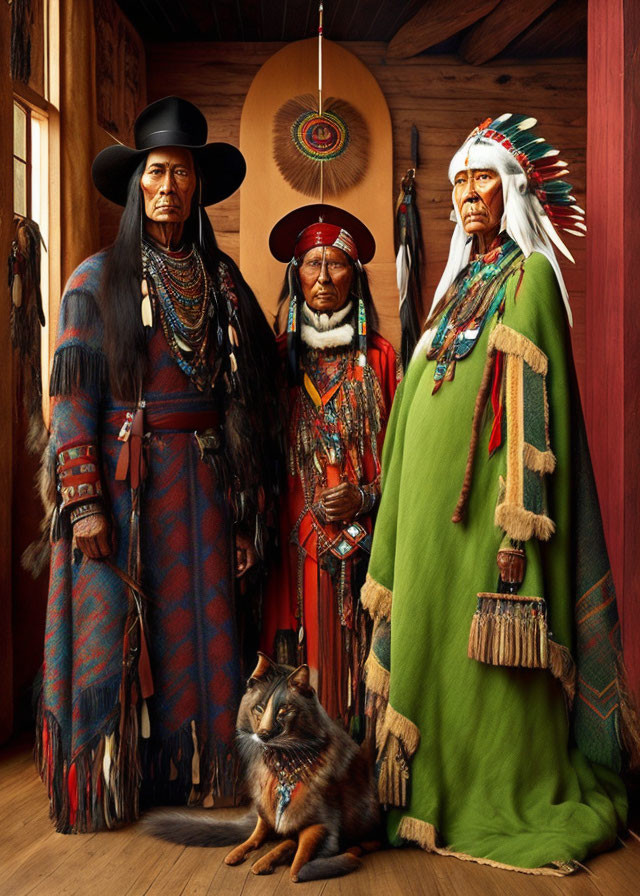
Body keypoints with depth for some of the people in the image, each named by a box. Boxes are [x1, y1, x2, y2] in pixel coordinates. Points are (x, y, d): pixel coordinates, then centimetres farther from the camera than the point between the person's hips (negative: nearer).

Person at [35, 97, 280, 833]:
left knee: (198, 622, 6)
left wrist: (250, 490, 5)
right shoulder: (97, 279, 0)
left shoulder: (220, 278, 11)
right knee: (114, 626, 2)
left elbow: (254, 381, 11)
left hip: (201, 479, 3)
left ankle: (191, 771, 21)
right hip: (123, 475, -3)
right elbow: (73, 395, -6)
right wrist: (83, 501, -14)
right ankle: (105, 784, 17)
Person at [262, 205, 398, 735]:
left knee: (356, 648, -1)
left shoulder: (379, 357, 6)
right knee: (302, 646, 0)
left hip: (364, 536, 0)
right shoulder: (280, 354, 8)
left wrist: (366, 496, -8)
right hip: (297, 535, 1)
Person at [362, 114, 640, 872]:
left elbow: (534, 408, -14)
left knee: (492, 656, -1)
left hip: (486, 498, -7)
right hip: (432, 499, 7)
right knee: (431, 641, 11)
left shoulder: (528, 276, -4)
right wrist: (405, 520, 15)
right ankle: (443, 794, 25)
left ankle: (514, 805, 15)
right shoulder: (458, 284, 19)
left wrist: (518, 530, -21)